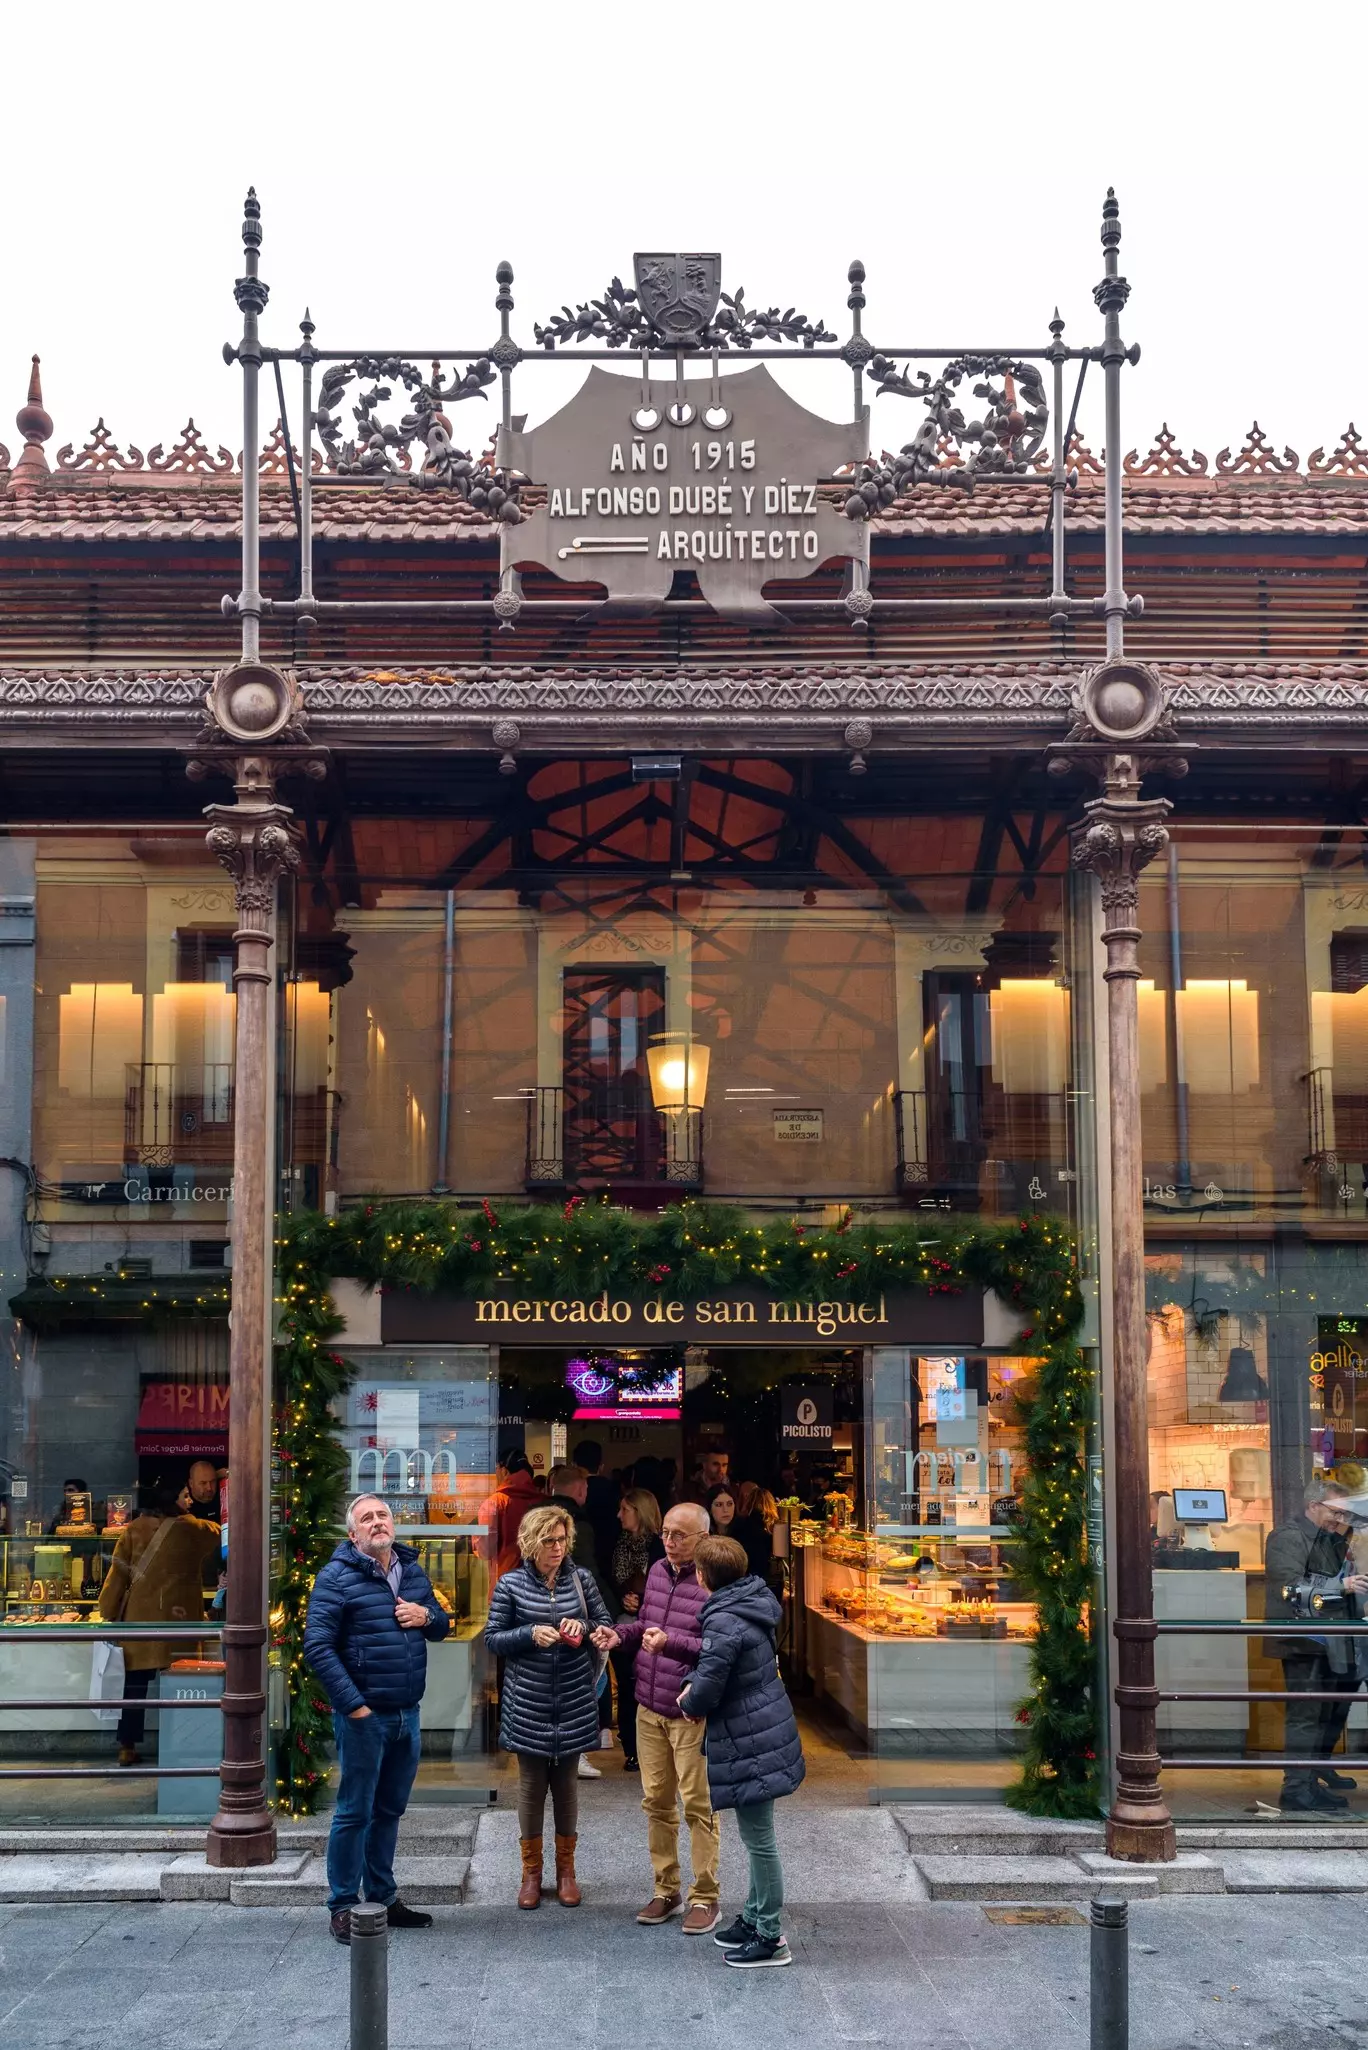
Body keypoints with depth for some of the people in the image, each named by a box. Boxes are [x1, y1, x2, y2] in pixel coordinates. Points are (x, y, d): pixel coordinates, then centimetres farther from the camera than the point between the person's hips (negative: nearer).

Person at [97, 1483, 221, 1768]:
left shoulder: (134, 1530, -2)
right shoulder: (193, 1530, 0)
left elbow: (118, 1576, -1)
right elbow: (221, 1536, 20)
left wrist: (109, 1614, 7)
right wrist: (186, 1513, 28)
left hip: (140, 1618, 1)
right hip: (179, 1618, 0)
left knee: (135, 1683, 8)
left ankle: (127, 1747, 11)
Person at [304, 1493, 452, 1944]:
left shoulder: (413, 1571, 10)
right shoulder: (337, 1577, -11)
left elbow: (441, 1626, 20)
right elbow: (317, 1645, -15)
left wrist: (427, 1615, -5)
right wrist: (352, 1704, -18)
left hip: (407, 1713, 7)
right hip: (363, 1716, -6)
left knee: (390, 1809, 16)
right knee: (355, 1812, 0)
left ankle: (383, 1898, 28)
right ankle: (343, 1907, 10)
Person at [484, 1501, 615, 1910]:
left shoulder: (581, 1578, 1)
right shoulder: (511, 1584, -4)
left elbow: (605, 1626, 8)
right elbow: (492, 1638, -2)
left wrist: (584, 1627, -14)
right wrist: (531, 1634, -17)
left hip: (573, 1702, 1)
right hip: (528, 1702, -1)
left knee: (566, 1781, 10)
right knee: (531, 1783, 6)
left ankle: (566, 1868, 24)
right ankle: (531, 1870, 20)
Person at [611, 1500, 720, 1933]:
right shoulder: (658, 1570, 7)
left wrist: (671, 1642, -29)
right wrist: (620, 1633, 2)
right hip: (649, 1707, 7)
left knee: (698, 1805, 1)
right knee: (656, 1801, 13)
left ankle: (705, 1898, 12)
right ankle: (666, 1890, 24)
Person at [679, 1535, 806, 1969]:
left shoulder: (725, 1622, -24)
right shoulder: (751, 1604, 6)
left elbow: (706, 1693, -23)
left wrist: (689, 1701, -1)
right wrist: (694, 1683, 5)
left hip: (751, 1745, -10)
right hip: (768, 1733, 10)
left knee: (758, 1839, 1)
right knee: (757, 1837, 20)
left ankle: (769, 1938, 11)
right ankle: (756, 1917, 33)